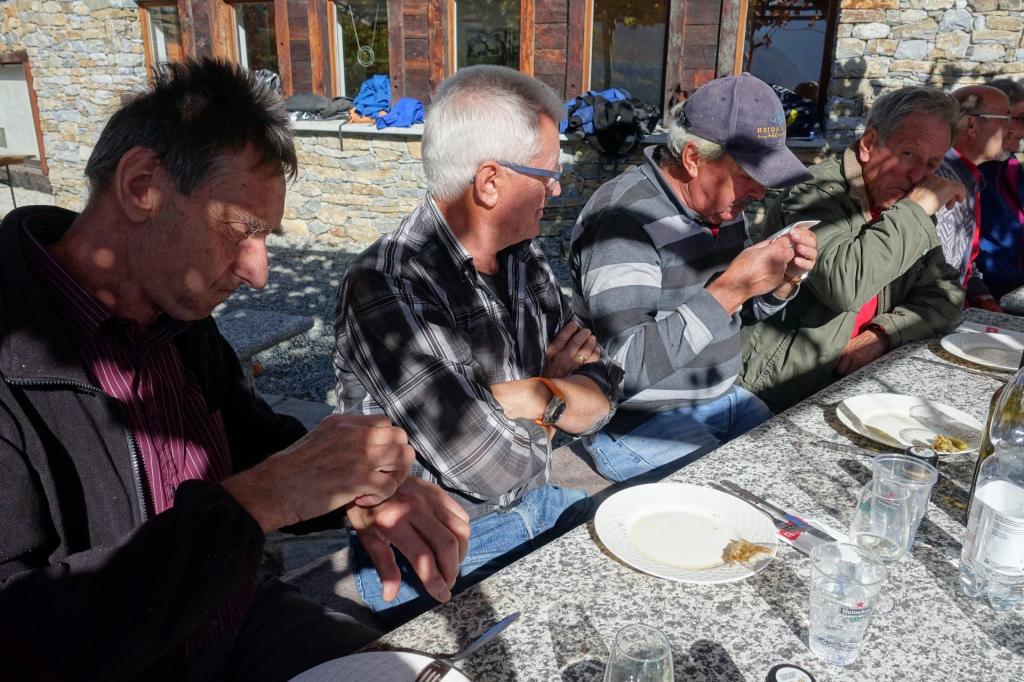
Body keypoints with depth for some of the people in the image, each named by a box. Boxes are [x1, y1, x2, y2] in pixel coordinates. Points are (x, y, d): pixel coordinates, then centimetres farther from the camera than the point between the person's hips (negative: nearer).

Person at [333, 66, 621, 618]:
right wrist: (555, 380, -7)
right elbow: (491, 466, -26)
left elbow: (600, 402, 3)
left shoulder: (524, 259, 3)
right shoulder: (384, 287, -23)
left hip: (534, 505, 8)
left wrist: (534, 396, -19)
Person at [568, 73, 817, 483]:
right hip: (638, 423, -8)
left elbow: (750, 308, 18)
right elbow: (625, 366, -30)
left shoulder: (720, 201, 5)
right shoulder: (624, 218, -22)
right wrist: (731, 288, -28)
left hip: (722, 398, 9)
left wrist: (785, 278, -5)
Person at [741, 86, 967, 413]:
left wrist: (883, 334, -7)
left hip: (845, 383, 8)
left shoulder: (906, 212, 10)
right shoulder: (814, 192, -14)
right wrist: (915, 210, -20)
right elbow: (842, 283, -31)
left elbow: (946, 294, 12)